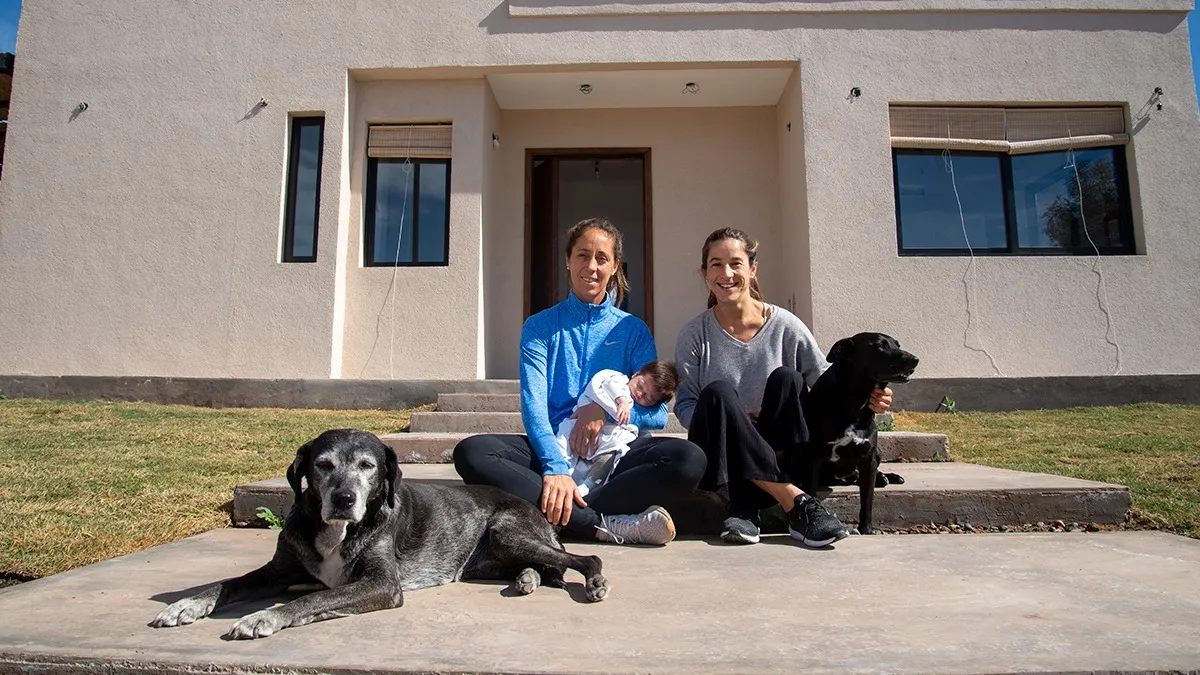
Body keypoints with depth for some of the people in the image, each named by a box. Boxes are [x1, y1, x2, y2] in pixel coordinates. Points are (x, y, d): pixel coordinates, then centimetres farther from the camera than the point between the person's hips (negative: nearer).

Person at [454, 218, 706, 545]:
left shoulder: (634, 330, 10)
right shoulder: (539, 327, 8)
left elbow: (658, 413, 3)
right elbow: (533, 405, -7)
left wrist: (606, 408, -16)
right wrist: (555, 467, -24)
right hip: (551, 448, 0)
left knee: (690, 459, -28)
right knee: (471, 452, -28)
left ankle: (563, 517, -28)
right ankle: (607, 526, -32)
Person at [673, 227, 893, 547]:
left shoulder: (785, 326, -1)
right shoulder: (694, 334, -1)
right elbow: (684, 403, -3)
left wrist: (865, 397, -20)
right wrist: (722, 421, -23)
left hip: (778, 454, 1)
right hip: (719, 457, 0)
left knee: (786, 378, -25)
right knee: (717, 393, -30)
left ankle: (744, 510, -32)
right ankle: (796, 502, -34)